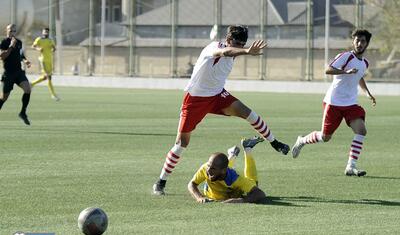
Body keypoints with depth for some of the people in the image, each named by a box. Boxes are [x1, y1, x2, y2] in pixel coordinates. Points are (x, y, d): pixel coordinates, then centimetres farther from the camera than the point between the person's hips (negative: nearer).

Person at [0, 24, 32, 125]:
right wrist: (11, 46, -23)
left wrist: (25, 60, 7)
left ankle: (23, 113, -3)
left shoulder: (19, 42, 11)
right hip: (8, 73, -5)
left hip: (19, 71, 5)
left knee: (28, 88, -17)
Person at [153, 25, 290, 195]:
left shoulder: (231, 56, 1)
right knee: (182, 142, -3)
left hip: (217, 95, 6)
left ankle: (274, 143, 0)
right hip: (195, 98, -6)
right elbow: (225, 52, -48)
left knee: (246, 112, -16)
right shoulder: (214, 48, -23)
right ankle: (161, 182, 8)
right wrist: (247, 51, -66)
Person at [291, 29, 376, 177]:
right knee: (325, 137, 3)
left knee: (361, 130, -17)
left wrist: (368, 93, 23)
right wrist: (346, 71, -40)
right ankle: (302, 141, 34)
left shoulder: (365, 63, 10)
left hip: (351, 104, 6)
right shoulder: (346, 56, -13)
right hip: (333, 102, -6)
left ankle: (351, 167, -14)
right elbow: (328, 70, -27)